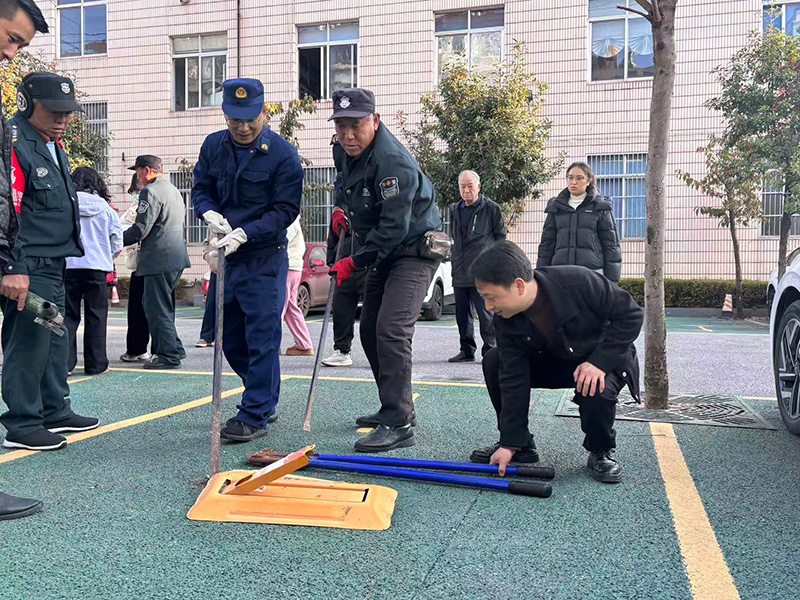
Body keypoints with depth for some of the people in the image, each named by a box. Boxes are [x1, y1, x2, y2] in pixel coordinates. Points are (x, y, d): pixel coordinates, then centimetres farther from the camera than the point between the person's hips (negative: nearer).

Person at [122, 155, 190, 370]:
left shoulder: (151, 191, -11)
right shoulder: (173, 190, 18)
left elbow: (141, 229, -16)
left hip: (160, 259, -10)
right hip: (176, 257, 10)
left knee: (157, 308, -3)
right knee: (164, 306, 18)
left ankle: (169, 355, -1)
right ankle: (174, 348, 23)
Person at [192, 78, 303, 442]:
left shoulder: (283, 154, -10)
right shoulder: (213, 146, 6)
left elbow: (285, 210, -13)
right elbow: (201, 190, 13)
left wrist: (242, 234, -24)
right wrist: (211, 215, -10)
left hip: (265, 259, -6)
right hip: (225, 257, 7)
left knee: (262, 337, -5)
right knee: (230, 337, 15)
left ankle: (255, 415, 5)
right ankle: (265, 401, 32)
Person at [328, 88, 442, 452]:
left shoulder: (393, 163, -27)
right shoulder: (344, 150, 2)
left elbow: (394, 227, -29)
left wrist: (353, 262, -23)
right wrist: (340, 207, 7)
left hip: (415, 250, -10)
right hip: (384, 252, 10)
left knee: (391, 329, -22)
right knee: (370, 330, 13)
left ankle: (399, 424, -18)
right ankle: (393, 408, 26)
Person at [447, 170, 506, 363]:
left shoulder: (491, 208, -1)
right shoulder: (455, 210, 15)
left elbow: (500, 235, 3)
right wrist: (456, 258, 16)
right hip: (459, 272, 6)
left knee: (486, 313, -4)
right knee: (462, 313, 10)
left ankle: (489, 349, 4)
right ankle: (467, 350, 19)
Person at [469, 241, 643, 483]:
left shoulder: (578, 282, -33)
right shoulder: (505, 321, -19)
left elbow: (631, 314, -23)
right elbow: (514, 381, -17)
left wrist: (599, 362, -32)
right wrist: (510, 443, -19)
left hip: (606, 358, -5)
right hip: (556, 362, 5)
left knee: (595, 391, -39)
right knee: (493, 363, -14)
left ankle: (601, 452, -5)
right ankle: (521, 446, 1)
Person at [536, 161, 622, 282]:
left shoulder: (600, 208, 8)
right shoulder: (556, 207, 15)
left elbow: (611, 244, 6)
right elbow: (547, 243, 15)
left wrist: (611, 281, 0)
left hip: (592, 271, -2)